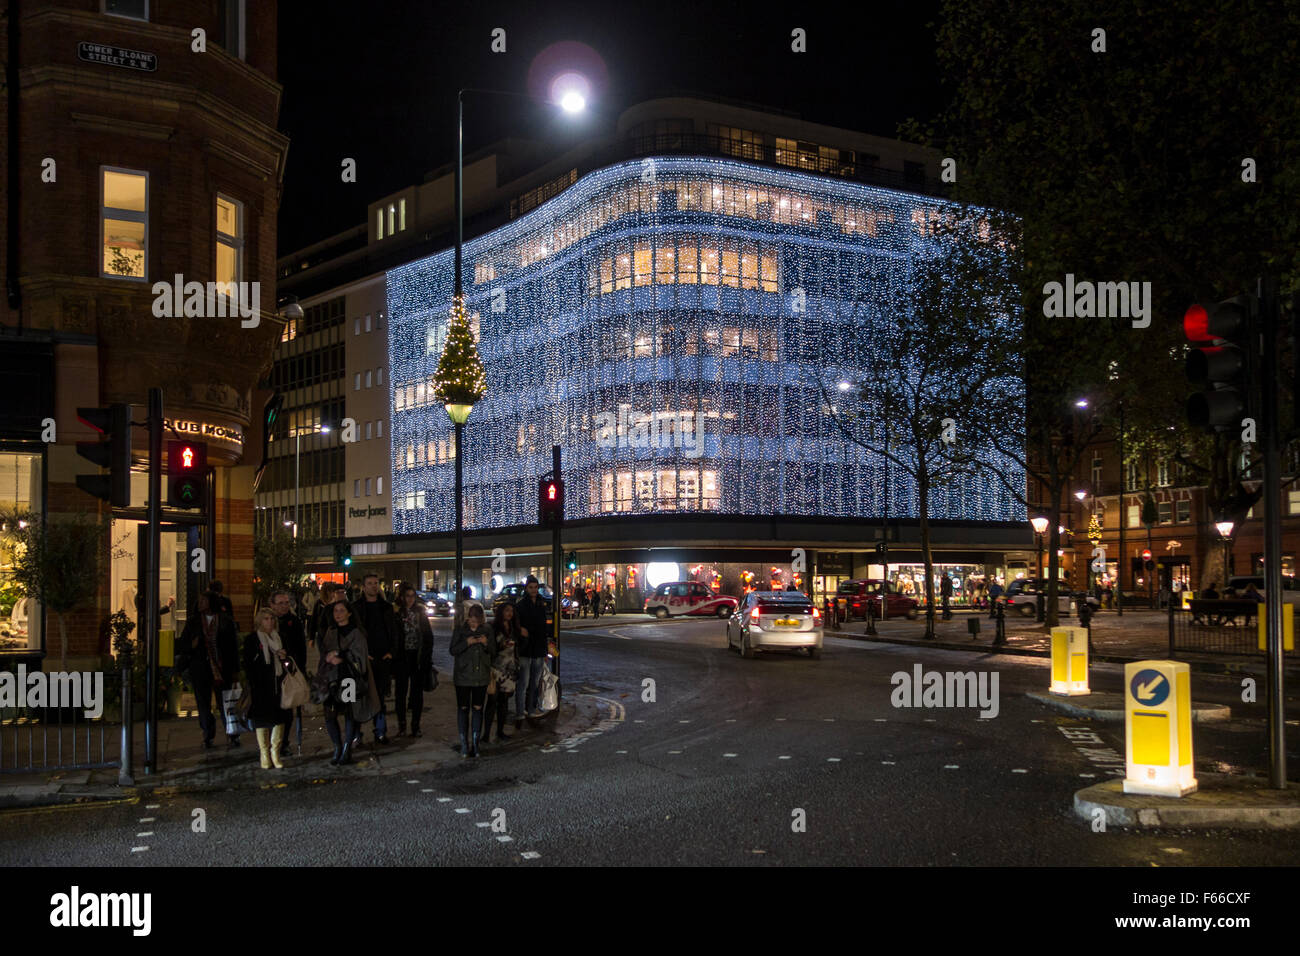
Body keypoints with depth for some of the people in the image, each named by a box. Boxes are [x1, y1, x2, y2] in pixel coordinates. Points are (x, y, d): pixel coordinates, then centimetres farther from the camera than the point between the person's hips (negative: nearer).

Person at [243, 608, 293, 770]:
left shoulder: (279, 638, 14)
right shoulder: (251, 639, 0)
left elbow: (288, 661, 23)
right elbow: (248, 664, -2)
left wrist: (285, 657, 0)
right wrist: (254, 683, -11)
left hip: (278, 684, 4)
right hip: (261, 687, -4)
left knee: (280, 717, 2)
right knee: (262, 720, -2)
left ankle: (275, 753, 11)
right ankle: (265, 754, 7)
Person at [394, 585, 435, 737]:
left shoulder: (421, 613, 5)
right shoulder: (396, 614, -1)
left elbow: (429, 636, 6)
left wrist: (427, 656, 0)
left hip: (418, 657, 2)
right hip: (402, 658, -2)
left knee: (417, 691, 5)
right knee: (401, 691, 3)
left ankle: (415, 725, 11)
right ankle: (401, 724, 12)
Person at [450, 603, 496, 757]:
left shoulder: (487, 631, 5)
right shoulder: (460, 631, -1)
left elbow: (494, 653, 7)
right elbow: (453, 651, -5)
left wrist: (486, 643, -12)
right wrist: (466, 643, -19)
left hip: (481, 677, 2)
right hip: (463, 676, -1)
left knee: (478, 708, 3)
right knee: (463, 708, 1)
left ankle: (475, 743, 10)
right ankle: (464, 743, 8)